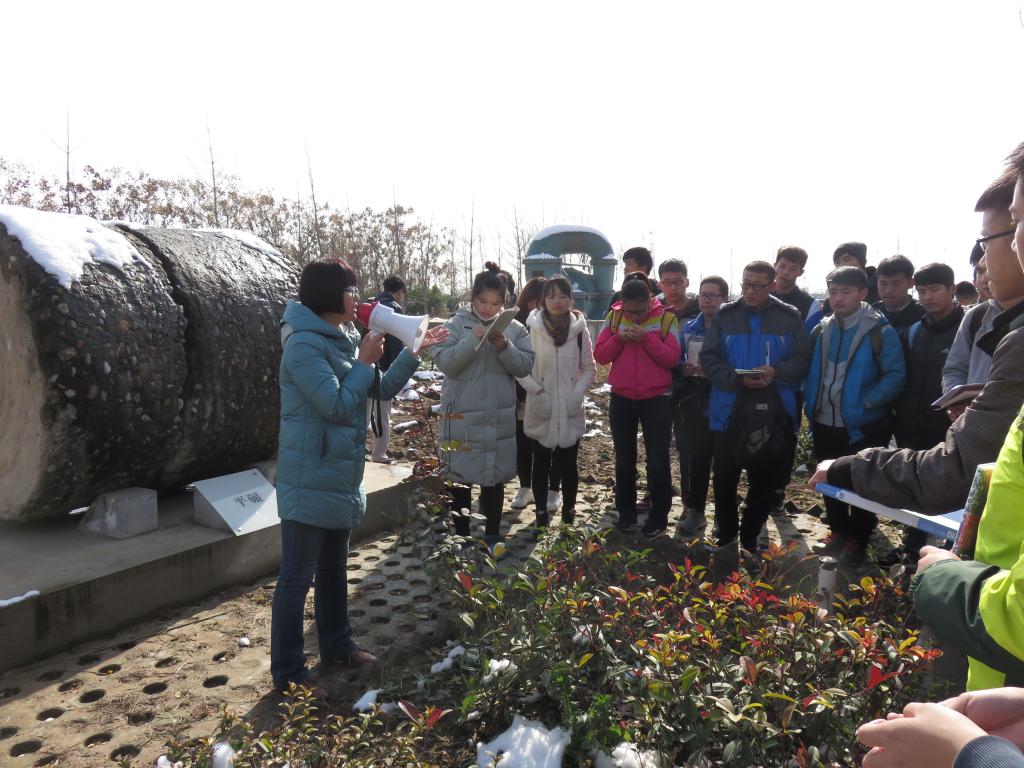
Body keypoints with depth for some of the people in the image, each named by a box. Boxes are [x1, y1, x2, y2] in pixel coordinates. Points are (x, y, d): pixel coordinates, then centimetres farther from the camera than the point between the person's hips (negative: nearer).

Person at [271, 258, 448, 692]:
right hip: (310, 482, -9)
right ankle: (288, 673, 15)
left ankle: (337, 645, 37)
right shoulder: (304, 345, -18)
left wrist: (414, 352, 5)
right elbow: (337, 406, -22)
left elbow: (383, 390, 13)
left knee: (333, 569, 21)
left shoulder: (344, 339, 9)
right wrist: (364, 362, -13)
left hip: (341, 478, 9)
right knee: (297, 578, 2)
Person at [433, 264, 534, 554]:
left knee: (495, 477, 14)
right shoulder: (457, 324, -4)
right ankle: (460, 535, 23)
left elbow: (525, 365, -2)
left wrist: (505, 348, -18)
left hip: (500, 416, 3)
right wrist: (472, 340, -24)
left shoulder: (514, 328, 3)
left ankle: (492, 534, 29)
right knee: (459, 477, 7)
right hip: (462, 416, -2)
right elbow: (443, 362, -13)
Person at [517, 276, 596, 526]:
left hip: (570, 410, 1)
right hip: (541, 409, -1)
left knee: (568, 463, 11)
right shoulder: (532, 328, -5)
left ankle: (569, 509, 26)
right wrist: (537, 392, -11)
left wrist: (576, 394, -8)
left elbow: (589, 369, 5)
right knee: (541, 462, 9)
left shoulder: (579, 329, 0)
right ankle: (541, 510, 23)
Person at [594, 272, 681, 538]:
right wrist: (619, 338, -19)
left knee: (658, 461, 2)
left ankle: (659, 516, 17)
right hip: (621, 398, 3)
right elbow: (600, 356, -3)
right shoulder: (614, 316, 0)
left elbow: (672, 358, -13)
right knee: (624, 460, 12)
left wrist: (646, 338, -23)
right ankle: (626, 513, 26)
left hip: (657, 398, -2)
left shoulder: (666, 318, -7)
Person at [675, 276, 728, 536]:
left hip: (718, 400, -4)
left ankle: (695, 509, 9)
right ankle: (693, 507, 17)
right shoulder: (688, 328, 11)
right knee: (689, 453, 5)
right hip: (689, 399, 4)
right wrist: (683, 368, -5)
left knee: (703, 453, -2)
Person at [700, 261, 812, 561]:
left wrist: (776, 372, -20)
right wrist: (737, 379, -20)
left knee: (765, 480, 11)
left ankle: (750, 538, 30)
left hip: (774, 413, 1)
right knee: (725, 479, 5)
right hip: (729, 411, 0)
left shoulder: (790, 318, 2)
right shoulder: (725, 316, 1)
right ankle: (727, 539, 23)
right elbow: (709, 360, -4)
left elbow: (802, 360, 0)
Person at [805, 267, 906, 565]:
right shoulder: (821, 331, 6)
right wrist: (811, 403, 2)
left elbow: (895, 377, -14)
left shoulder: (881, 332, -12)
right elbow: (811, 372, 14)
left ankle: (857, 542, 23)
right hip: (825, 424, 6)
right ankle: (837, 532, 34)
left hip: (861, 426, -5)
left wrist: (865, 402, -19)